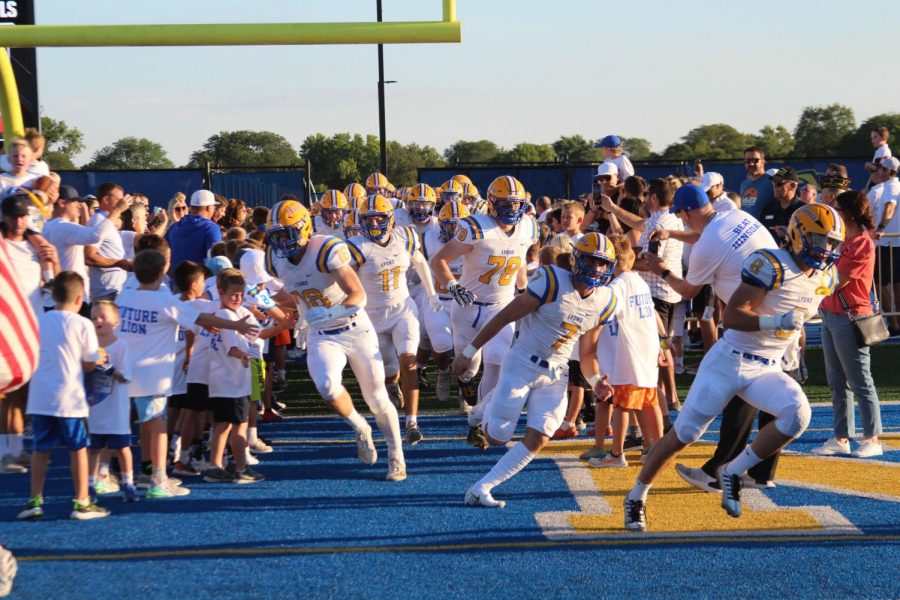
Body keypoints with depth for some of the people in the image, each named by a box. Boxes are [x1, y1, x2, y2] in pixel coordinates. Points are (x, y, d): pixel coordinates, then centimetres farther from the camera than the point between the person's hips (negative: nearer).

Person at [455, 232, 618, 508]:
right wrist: (468, 352, -11)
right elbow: (505, 316, -13)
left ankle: (481, 489, 0)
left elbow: (587, 353, 14)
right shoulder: (552, 282, -18)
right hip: (522, 364, -5)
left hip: (555, 376, 5)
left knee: (537, 440, -9)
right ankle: (489, 408, 31)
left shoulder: (604, 302, 2)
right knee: (497, 437, -5)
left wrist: (596, 381, -4)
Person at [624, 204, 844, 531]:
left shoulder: (826, 278, 5)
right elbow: (732, 316, -25)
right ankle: (636, 497, 20)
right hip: (729, 361, -6)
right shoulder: (771, 265, -19)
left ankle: (732, 473, -6)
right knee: (684, 433, -1)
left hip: (767, 369, 6)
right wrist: (775, 323, -35)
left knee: (797, 413, -23)